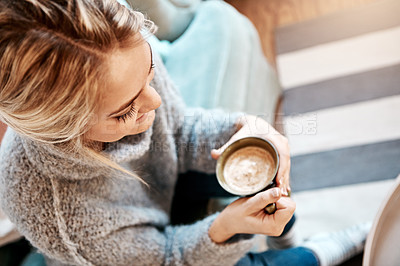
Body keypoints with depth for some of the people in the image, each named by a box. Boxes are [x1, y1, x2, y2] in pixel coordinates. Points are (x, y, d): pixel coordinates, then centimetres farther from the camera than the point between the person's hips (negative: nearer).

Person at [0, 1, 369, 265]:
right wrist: (224, 229, -43)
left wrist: (245, 128, -30)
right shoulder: (51, 214, -41)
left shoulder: (131, 58, -31)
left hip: (167, 191, 4)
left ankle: (280, 226, 35)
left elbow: (180, 133, -10)